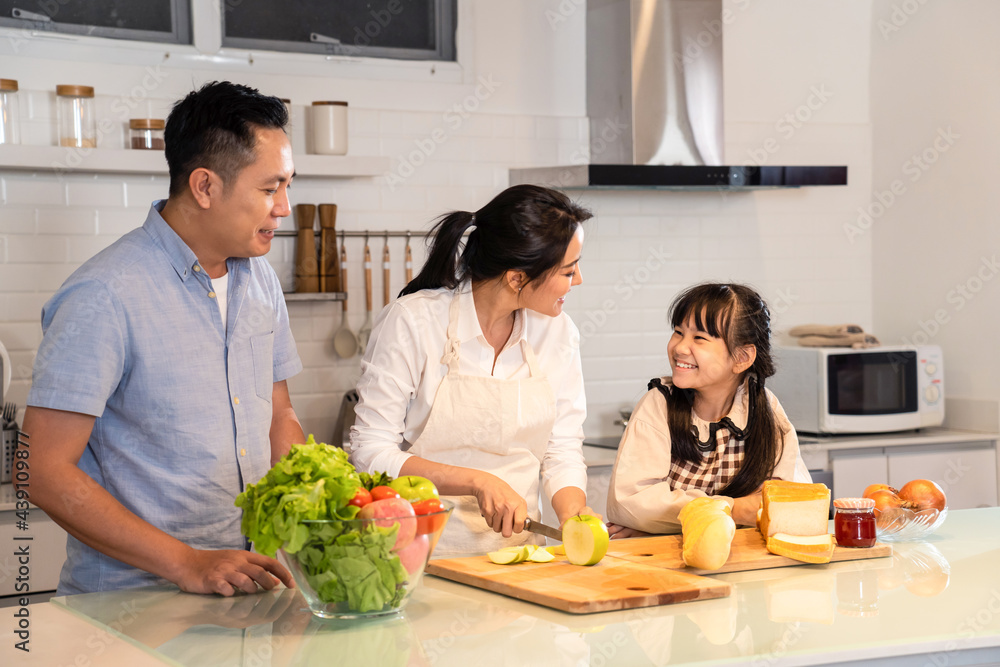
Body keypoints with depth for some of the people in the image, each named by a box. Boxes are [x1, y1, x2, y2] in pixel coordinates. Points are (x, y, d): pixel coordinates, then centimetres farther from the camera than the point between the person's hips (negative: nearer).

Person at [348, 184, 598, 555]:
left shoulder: (558, 332, 6)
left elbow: (562, 451, 11)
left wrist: (573, 513, -9)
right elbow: (370, 454, -9)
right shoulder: (412, 321, -9)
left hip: (516, 547, 4)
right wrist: (477, 481, -17)